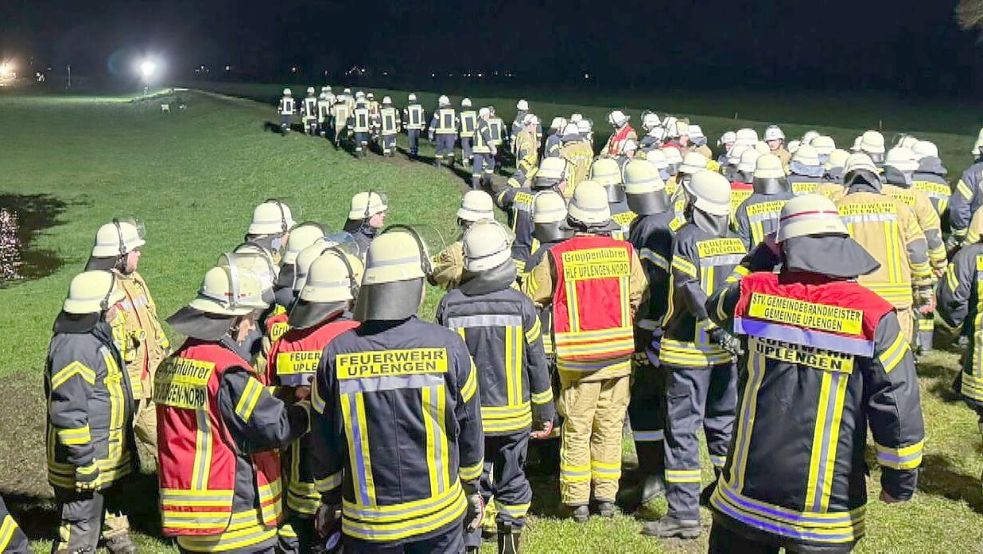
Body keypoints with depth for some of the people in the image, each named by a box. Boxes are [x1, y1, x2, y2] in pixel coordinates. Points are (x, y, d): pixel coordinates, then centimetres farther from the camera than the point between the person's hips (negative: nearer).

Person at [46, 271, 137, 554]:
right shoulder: (74, 347, -24)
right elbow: (68, 413, -26)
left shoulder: (98, 337, 10)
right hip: (87, 463, -10)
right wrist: (84, 463, -24)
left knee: (112, 510, 26)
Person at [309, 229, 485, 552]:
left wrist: (330, 498, 16)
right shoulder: (448, 346, -13)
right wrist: (472, 487, 16)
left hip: (367, 523, 1)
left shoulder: (337, 354, -11)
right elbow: (469, 428, -1)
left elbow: (323, 441, -1)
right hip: (439, 515, 0)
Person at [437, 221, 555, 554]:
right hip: (513, 414, 0)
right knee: (511, 481, 16)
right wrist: (544, 413, 9)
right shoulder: (520, 305, -11)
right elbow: (537, 364, -3)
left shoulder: (449, 305, -8)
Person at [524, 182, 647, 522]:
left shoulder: (558, 256, -10)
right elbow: (639, 299, 3)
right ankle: (606, 495, 21)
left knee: (576, 428, 8)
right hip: (619, 353, 2)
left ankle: (576, 500, 13)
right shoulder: (625, 252, -4)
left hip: (577, 355, -2)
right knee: (610, 425, 14)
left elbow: (530, 297, 1)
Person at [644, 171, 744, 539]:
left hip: (690, 348, -6)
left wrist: (713, 327, -22)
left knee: (682, 429, -3)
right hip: (727, 347, 7)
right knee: (723, 422, 19)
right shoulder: (736, 240, 7)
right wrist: (724, 330, 16)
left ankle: (684, 513, -3)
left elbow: (690, 289, -22)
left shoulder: (687, 238, -12)